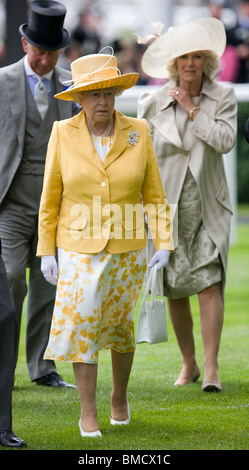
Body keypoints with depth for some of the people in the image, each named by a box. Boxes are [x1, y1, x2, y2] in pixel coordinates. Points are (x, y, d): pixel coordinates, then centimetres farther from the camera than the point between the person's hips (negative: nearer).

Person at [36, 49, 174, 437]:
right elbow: (51, 197, 0)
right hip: (80, 250, -1)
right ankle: (88, 413, 1)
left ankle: (120, 395, 34)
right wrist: (46, 251, -3)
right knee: (82, 324, -8)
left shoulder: (137, 133, -4)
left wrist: (164, 244, -8)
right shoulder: (63, 134, -6)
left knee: (120, 324, 10)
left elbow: (154, 194, 0)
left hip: (127, 250, 1)